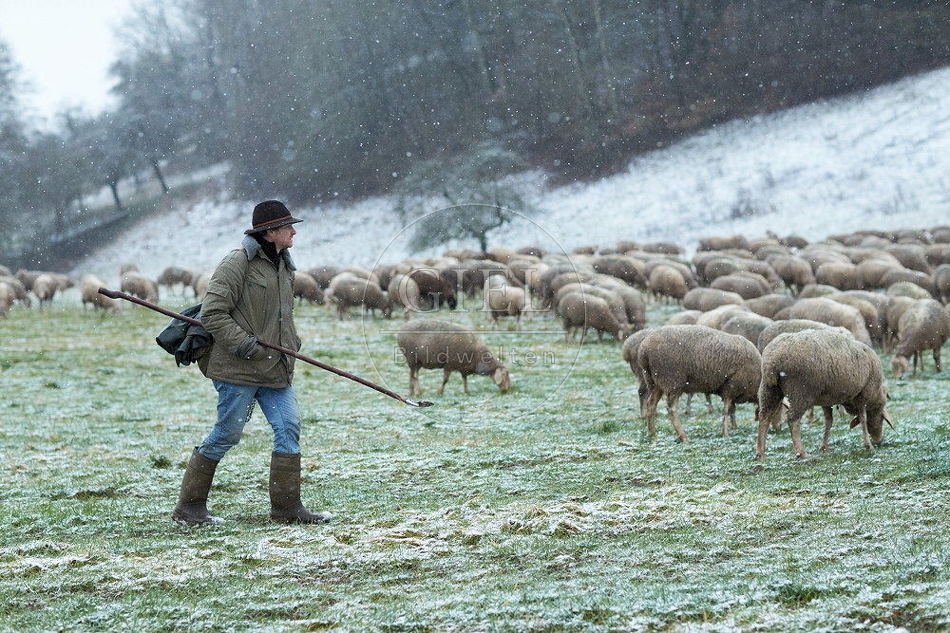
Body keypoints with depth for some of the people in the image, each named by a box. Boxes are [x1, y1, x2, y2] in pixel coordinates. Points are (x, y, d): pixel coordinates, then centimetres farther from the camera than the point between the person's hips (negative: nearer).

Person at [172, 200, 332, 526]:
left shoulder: (284, 265, 15)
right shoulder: (238, 263, -12)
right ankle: (189, 507, 8)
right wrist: (242, 343, -21)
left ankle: (287, 506, 5)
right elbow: (212, 314, -15)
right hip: (238, 368, -8)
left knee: (289, 428, -1)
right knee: (226, 434, -3)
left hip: (276, 368, 8)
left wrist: (292, 341, 13)